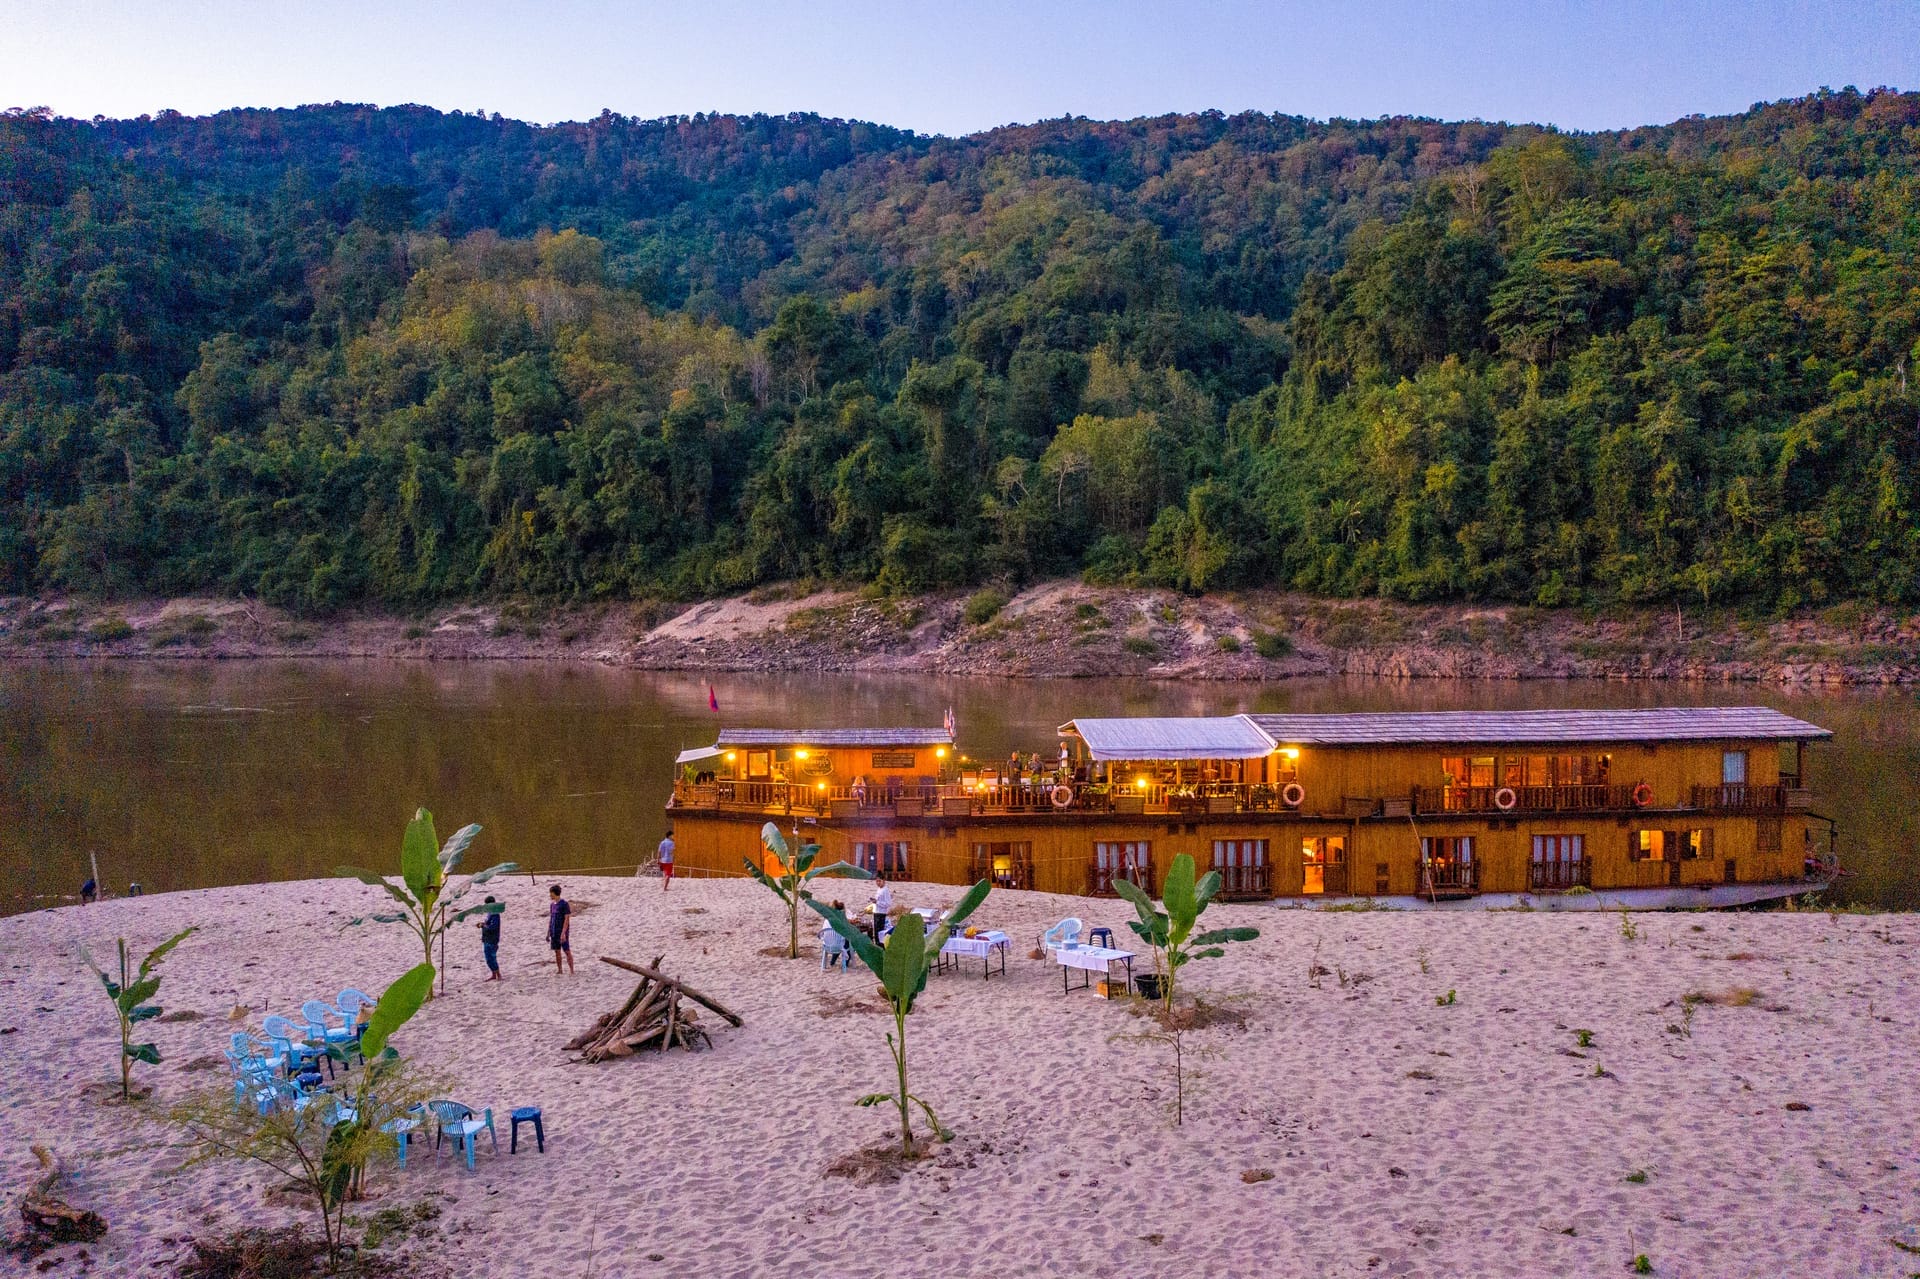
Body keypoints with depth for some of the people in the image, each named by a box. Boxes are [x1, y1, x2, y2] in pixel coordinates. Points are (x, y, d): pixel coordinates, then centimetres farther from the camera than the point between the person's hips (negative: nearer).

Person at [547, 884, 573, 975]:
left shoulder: (564, 904, -12)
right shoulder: (552, 904, 10)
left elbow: (567, 919, -16)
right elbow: (551, 919, 15)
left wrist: (563, 933, -22)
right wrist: (548, 933, 14)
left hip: (562, 933, -7)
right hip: (554, 933, 7)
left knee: (567, 951, -4)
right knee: (557, 951, 10)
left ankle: (572, 971, -1)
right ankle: (559, 970, 17)